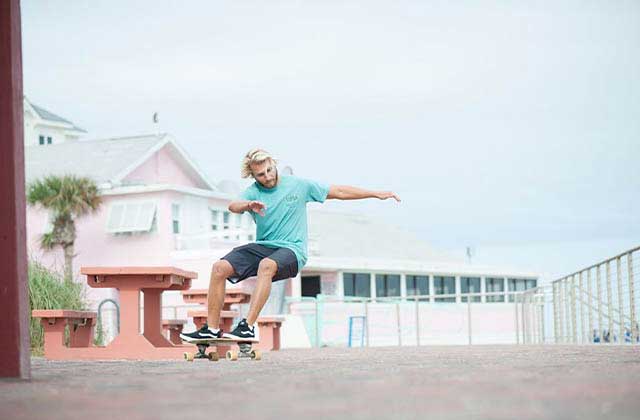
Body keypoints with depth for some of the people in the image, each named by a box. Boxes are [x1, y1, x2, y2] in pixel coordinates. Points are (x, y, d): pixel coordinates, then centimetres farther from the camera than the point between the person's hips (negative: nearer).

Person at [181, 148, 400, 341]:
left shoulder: (298, 185, 2)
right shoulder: (253, 192, 3)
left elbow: (338, 192, 7)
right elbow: (233, 206, -18)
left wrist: (376, 194, 5)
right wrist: (249, 205, -42)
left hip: (291, 250, -4)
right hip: (262, 246, 4)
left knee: (266, 265, -37)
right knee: (220, 268, -15)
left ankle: (248, 327, -42)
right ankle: (212, 328, -11)